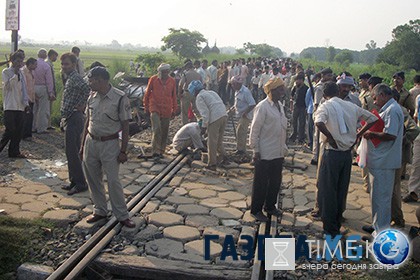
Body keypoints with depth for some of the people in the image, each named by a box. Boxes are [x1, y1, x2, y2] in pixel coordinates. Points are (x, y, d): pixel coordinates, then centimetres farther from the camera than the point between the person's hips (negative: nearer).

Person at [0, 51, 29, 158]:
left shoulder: (21, 73, 15)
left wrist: (26, 103, 7)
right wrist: (15, 74, -17)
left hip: (20, 106, 5)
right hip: (10, 106, -5)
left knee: (18, 130, 4)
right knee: (10, 129, -8)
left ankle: (15, 151, 12)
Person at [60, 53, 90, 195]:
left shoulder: (75, 78, -16)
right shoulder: (70, 78, 16)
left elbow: (88, 90, -33)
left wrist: (81, 106, -22)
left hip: (73, 119, -10)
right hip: (69, 119, 10)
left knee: (71, 152, -7)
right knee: (72, 152, 15)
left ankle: (80, 183, 0)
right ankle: (74, 181, 23)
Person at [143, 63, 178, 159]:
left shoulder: (172, 81, 5)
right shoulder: (153, 79, -2)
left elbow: (174, 96, 13)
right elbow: (147, 93, 6)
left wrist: (174, 109, 13)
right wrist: (146, 107, 7)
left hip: (167, 110, 3)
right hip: (155, 108, -3)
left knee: (164, 131, 8)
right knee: (157, 129, -15)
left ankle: (161, 151, 21)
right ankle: (156, 151, -10)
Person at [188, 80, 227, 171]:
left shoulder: (199, 97, 1)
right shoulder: (211, 92, 25)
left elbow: (205, 112, -11)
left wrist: (204, 126, -5)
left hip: (215, 119, -8)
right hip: (224, 115, 8)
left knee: (212, 143, 3)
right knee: (219, 140, 24)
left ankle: (212, 164, 9)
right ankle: (222, 156, 26)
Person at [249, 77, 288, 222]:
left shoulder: (279, 105, 9)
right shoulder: (263, 107, -15)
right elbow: (255, 129, -14)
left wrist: (283, 146, 14)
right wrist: (255, 150, -14)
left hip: (279, 153, 8)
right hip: (265, 154, -8)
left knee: (276, 181, 18)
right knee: (261, 183, 4)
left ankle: (270, 206, 35)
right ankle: (256, 210, 19)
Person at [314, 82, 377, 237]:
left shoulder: (325, 106, -8)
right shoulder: (351, 106, 7)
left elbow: (319, 122, -30)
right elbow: (373, 118, 13)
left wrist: (330, 138, -17)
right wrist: (358, 134, 10)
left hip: (332, 153, -5)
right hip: (348, 154, 5)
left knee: (327, 190, 6)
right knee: (341, 190, 16)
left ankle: (329, 228, 13)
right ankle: (337, 225, 27)